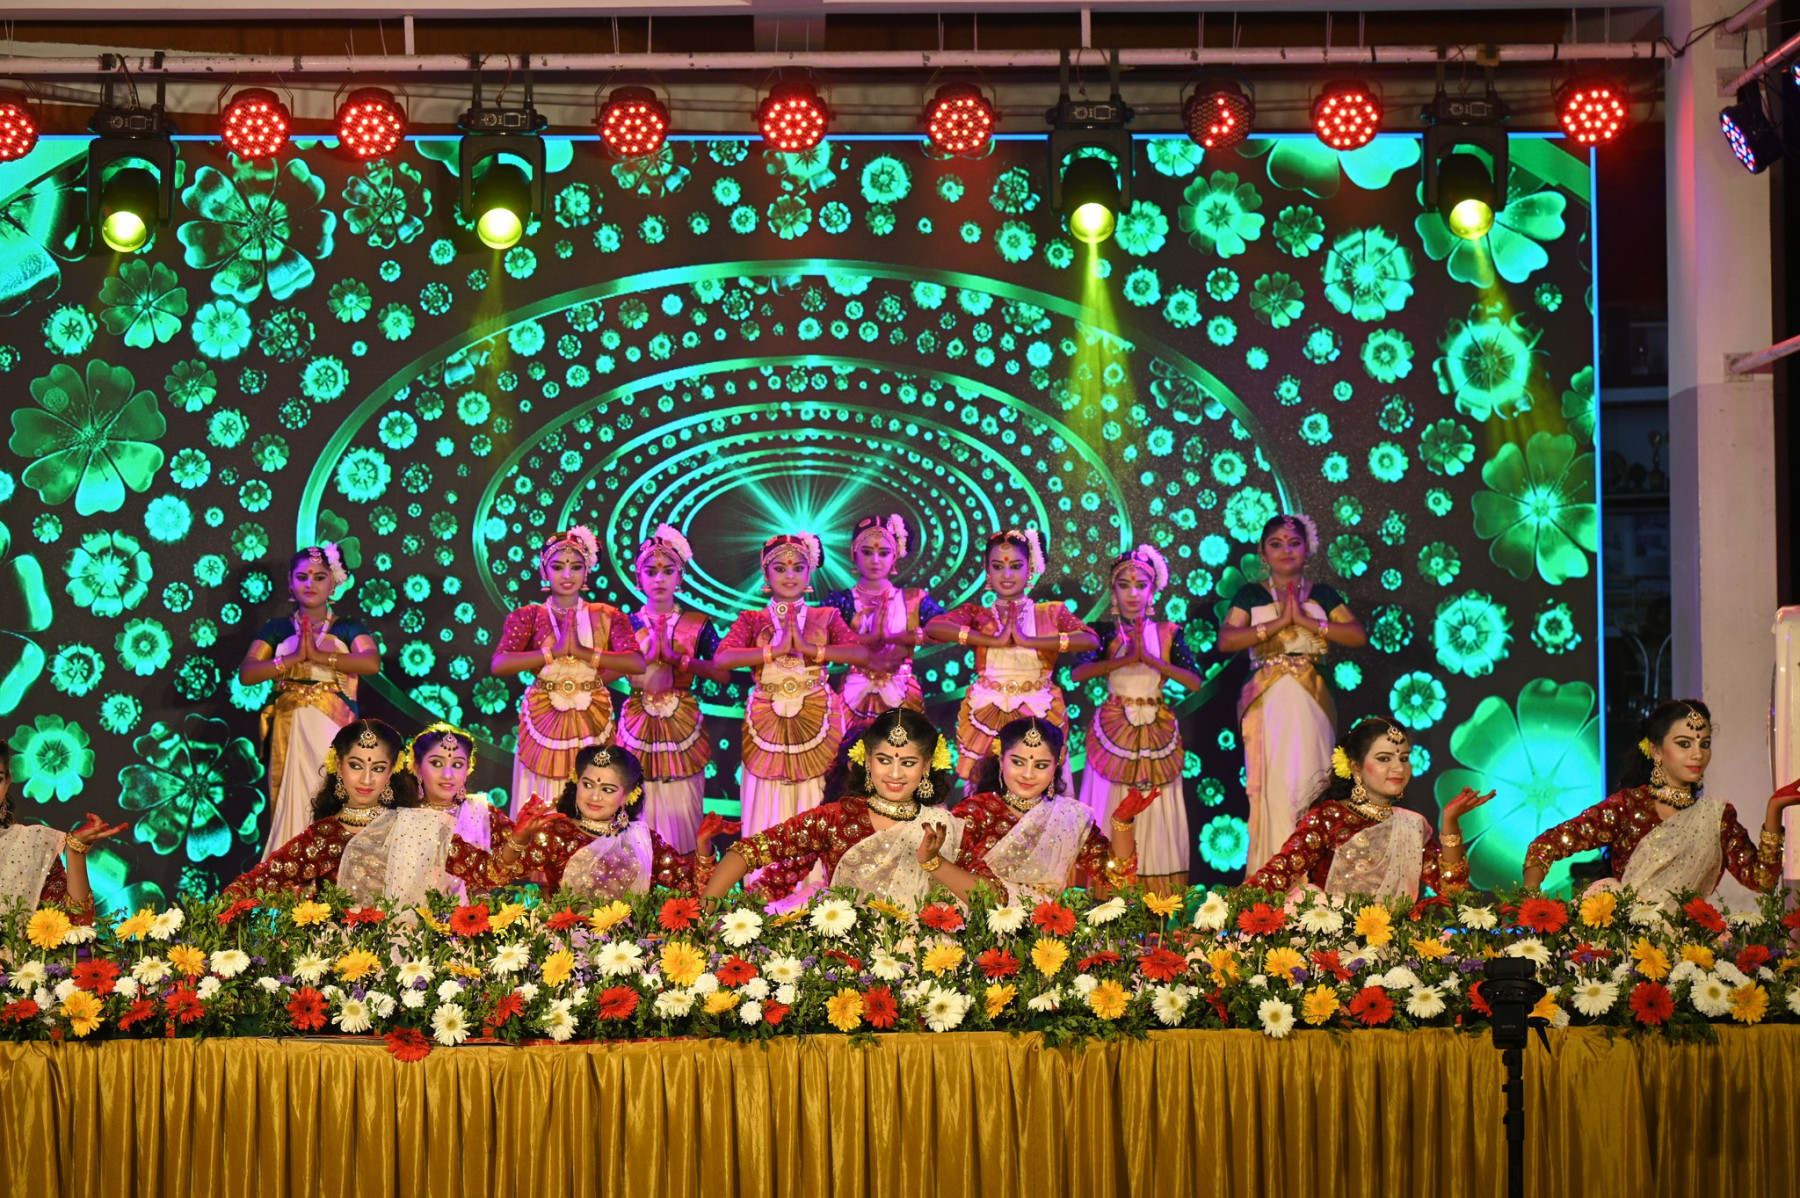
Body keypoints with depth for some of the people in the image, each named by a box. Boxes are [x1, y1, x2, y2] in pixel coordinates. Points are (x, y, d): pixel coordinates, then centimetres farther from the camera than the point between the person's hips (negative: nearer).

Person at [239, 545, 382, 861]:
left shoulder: (348, 629, 10)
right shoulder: (277, 629, 13)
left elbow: (372, 662, -10)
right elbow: (246, 674, 0)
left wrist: (318, 655, -14)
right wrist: (294, 658, -11)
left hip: (333, 729, -1)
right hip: (290, 731, 1)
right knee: (292, 809, -4)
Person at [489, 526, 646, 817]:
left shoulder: (605, 617, 5)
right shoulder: (529, 616, 3)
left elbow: (636, 663, -10)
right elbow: (499, 665, -13)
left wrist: (582, 652, -18)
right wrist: (555, 651, -19)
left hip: (591, 722, 1)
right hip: (544, 722, -1)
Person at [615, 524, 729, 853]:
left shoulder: (697, 624, 4)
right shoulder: (627, 623, 5)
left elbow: (723, 673, -9)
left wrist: (676, 657, -15)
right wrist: (648, 654, -16)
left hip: (682, 725, 0)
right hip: (639, 725, 0)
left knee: (679, 807, -1)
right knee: (638, 806, -1)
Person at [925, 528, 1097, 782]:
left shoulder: (1051, 614, 5)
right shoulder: (977, 615, 5)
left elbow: (1091, 640, -14)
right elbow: (932, 627, -14)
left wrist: (1028, 640, -20)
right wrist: (995, 640, -20)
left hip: (1039, 716, 0)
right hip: (986, 717, 1)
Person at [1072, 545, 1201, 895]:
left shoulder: (1168, 633, 4)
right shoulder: (1104, 631, 2)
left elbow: (1194, 682, -9)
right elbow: (1078, 672, -15)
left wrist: (1150, 659, -18)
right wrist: (1126, 659, -24)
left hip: (1157, 734, 1)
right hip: (1114, 731, -1)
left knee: (1156, 817, 2)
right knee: (1112, 816, -2)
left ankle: (1157, 900, 8)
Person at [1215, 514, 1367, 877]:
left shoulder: (1323, 595, 11)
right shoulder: (1250, 595, 9)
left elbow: (1358, 636, -2)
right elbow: (1225, 640, -6)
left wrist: (1305, 620, -10)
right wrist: (1279, 622, -11)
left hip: (1310, 701, 1)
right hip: (1266, 701, -1)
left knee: (1308, 785, -4)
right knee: (1271, 787, -6)